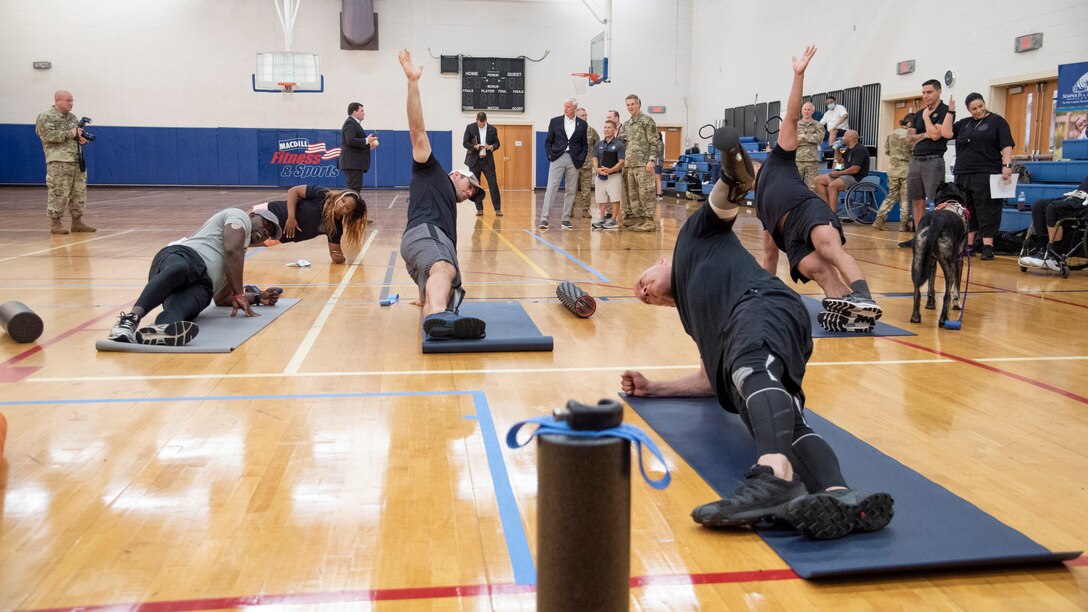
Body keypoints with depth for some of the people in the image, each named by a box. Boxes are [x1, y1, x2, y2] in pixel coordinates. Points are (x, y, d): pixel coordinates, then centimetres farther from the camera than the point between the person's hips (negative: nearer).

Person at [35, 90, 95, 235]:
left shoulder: (72, 117, 19)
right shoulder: (45, 117, -3)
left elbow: (79, 135, 24)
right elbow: (48, 135, -17)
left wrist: (83, 139, 0)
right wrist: (70, 133, -15)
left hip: (78, 162, 7)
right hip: (59, 163, -7)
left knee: (79, 192, 7)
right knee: (58, 194, -7)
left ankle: (77, 221, 15)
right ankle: (55, 223, 0)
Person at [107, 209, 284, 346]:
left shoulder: (236, 259, 41)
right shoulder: (239, 217, 19)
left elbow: (221, 298, 44)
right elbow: (232, 251, 0)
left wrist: (256, 298, 41)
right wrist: (239, 294, 0)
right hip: (183, 256, -6)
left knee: (181, 309, -32)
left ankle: (160, 330, -68)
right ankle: (131, 318, -63)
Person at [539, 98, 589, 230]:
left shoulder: (582, 124, 7)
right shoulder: (555, 121, 5)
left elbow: (584, 144, 11)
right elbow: (548, 141, 9)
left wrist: (581, 159, -1)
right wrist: (550, 155, -4)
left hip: (574, 160, 2)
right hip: (558, 159, -1)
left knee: (570, 191, 4)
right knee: (551, 188, -8)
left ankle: (566, 220, 11)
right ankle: (544, 219, -10)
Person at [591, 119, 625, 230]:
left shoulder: (619, 144, -6)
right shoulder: (599, 144, 10)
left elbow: (621, 162, -11)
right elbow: (595, 159, 7)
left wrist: (610, 170, -23)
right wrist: (597, 169, -13)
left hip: (614, 176, -5)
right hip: (600, 176, 5)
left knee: (615, 199, -5)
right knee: (601, 199, 9)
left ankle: (613, 220, 0)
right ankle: (602, 219, 18)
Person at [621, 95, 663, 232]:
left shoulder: (647, 121, -2)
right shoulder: (626, 124, 18)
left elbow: (655, 142, -7)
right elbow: (622, 143, 22)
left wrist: (651, 160, -16)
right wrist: (623, 163, 12)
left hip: (643, 164, -7)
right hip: (629, 165, 7)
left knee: (645, 193, -8)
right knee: (632, 194, 8)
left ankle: (648, 220, -6)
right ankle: (636, 218, 15)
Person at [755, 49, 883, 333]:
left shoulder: (777, 160, 28)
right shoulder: (762, 207, 40)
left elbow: (791, 117, 19)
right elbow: (770, 254, 44)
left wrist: (799, 75, 12)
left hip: (808, 208, -5)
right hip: (790, 233, 5)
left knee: (830, 249, -37)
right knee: (816, 269, -30)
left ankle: (865, 301, -57)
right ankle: (848, 312, -51)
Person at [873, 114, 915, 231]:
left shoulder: (892, 133, 5)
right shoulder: (910, 134, -12)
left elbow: (886, 151, 9)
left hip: (893, 169, 5)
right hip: (906, 169, -5)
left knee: (891, 195, 13)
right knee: (906, 197, 3)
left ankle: (880, 219, 3)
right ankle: (903, 223, 5)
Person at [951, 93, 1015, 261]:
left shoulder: (997, 121, 2)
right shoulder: (964, 123, 16)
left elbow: (1006, 147, -5)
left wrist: (1007, 165, -18)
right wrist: (950, 112, 4)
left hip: (986, 176, -5)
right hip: (963, 175, 5)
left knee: (987, 212, -5)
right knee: (966, 212, 7)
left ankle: (987, 247, -5)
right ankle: (968, 245, 14)